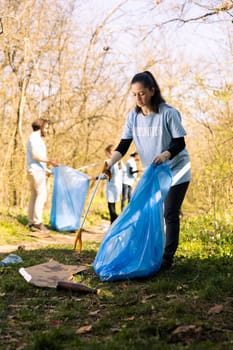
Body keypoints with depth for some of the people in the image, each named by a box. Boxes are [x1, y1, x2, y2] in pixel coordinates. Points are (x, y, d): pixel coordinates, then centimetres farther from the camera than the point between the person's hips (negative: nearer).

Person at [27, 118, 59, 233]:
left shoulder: (36, 138, 23)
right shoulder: (35, 137, -8)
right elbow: (35, 155, -20)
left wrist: (48, 170, 25)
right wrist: (49, 161, -27)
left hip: (35, 171, 10)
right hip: (37, 171, -10)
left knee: (34, 196, 7)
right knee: (41, 195, -13)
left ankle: (32, 223, 6)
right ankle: (37, 222, -17)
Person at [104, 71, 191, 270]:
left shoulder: (168, 113, -19)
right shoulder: (133, 116, -5)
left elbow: (180, 142, -17)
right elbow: (123, 146, -7)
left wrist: (166, 154, -37)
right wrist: (110, 164, -23)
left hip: (175, 172, -5)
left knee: (170, 215, -3)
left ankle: (167, 258, 3)